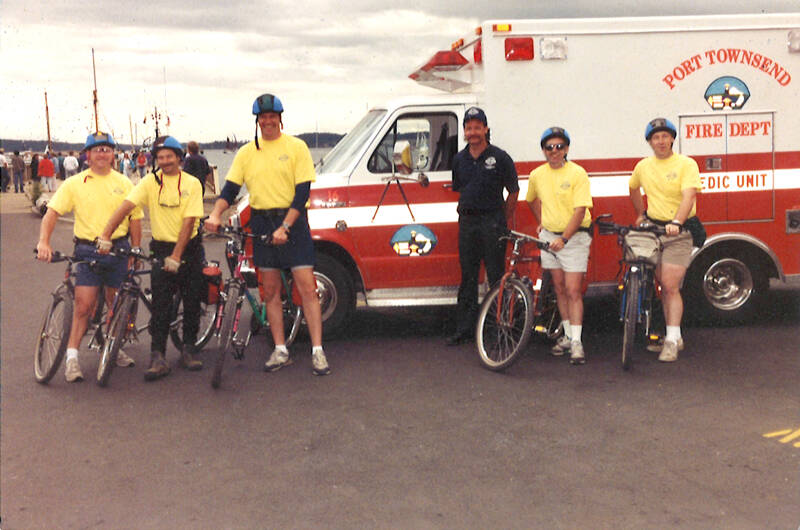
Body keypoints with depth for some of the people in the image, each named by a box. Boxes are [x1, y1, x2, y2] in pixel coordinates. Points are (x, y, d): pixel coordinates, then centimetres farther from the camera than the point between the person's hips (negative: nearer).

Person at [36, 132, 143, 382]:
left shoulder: (124, 184, 6)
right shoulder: (74, 184, 2)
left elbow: (135, 219, 7)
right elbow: (52, 213, -4)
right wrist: (43, 242, -19)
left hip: (118, 250, 2)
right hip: (87, 251, -2)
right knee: (83, 306, -6)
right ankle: (72, 357, 2)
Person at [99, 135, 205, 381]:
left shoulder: (191, 184, -6)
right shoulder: (151, 181, -2)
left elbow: (188, 221, -12)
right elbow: (126, 207, -12)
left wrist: (176, 256, -19)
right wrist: (105, 236, -24)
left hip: (189, 248, 0)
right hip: (161, 248, 0)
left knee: (192, 302, 5)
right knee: (160, 305, -4)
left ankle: (188, 350, 19)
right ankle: (158, 358, -2)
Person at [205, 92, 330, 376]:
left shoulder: (296, 147, -2)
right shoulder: (247, 153, 9)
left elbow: (302, 192, -8)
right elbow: (230, 189, 5)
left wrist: (285, 226, -19)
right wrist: (215, 215, -14)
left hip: (292, 220, -4)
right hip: (261, 223, 4)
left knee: (307, 287, -6)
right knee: (270, 290, 8)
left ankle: (317, 351, -2)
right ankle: (280, 350, 17)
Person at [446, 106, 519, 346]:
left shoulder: (499, 157, -3)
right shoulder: (459, 159, 11)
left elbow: (513, 191, 2)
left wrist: (504, 222, 1)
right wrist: (464, 214, 13)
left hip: (492, 221, -5)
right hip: (467, 222, 5)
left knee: (496, 276, -3)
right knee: (468, 276, 8)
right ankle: (464, 328, 14)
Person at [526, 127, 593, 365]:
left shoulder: (577, 173, -12)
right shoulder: (537, 175, 4)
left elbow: (580, 211, -18)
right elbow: (532, 199, 26)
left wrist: (563, 238, -26)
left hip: (574, 236, -5)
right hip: (549, 236, 5)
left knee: (573, 290, -8)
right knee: (559, 288, 9)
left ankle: (576, 341, -4)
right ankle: (567, 335, 20)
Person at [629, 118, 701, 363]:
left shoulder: (686, 164, -7)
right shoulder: (643, 166, 8)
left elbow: (688, 196, -21)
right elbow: (634, 189, 30)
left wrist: (676, 222, -36)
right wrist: (641, 214, 26)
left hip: (679, 233, -5)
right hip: (653, 230, 5)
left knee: (671, 287, -12)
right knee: (664, 286, 10)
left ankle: (672, 341, -8)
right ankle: (675, 336, 20)